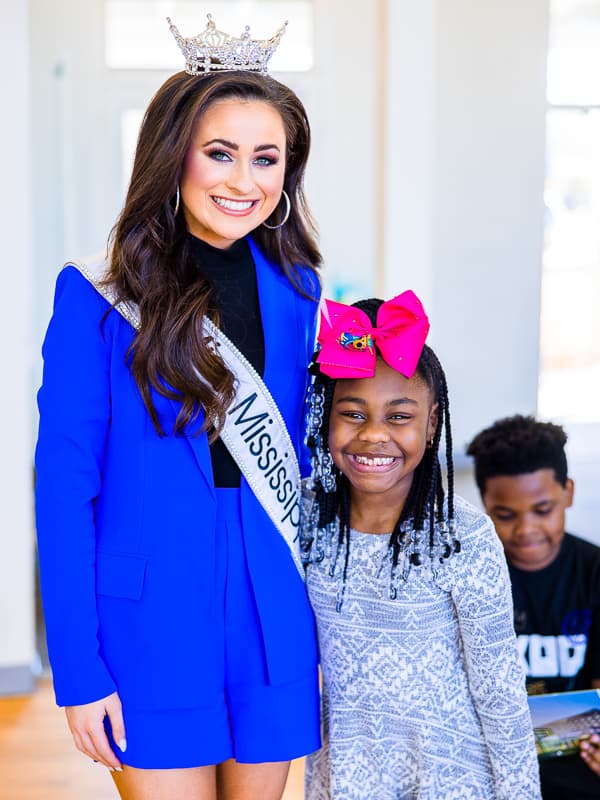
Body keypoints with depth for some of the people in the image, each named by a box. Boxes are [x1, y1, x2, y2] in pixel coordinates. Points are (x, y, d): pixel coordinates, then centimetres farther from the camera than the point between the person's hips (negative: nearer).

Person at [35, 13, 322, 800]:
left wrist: (328, 630, 11)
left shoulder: (297, 291, 2)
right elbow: (65, 485, -9)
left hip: (275, 623, 4)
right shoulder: (99, 297, -9)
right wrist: (77, 666, -10)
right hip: (152, 624, -3)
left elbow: (305, 462, 10)